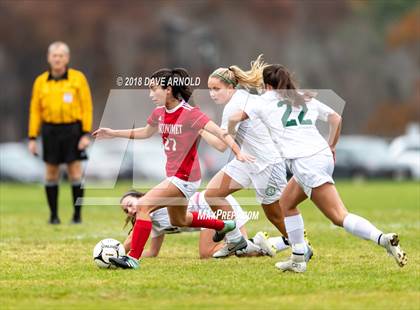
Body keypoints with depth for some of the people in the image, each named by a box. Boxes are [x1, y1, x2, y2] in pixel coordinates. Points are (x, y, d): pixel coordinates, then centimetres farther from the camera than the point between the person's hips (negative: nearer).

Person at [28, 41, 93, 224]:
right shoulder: (41, 81, 7)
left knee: (75, 171, -3)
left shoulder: (78, 78, 1)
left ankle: (77, 214, 5)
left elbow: (87, 107, -1)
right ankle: (53, 214, 13)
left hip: (73, 129, -2)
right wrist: (32, 137, 3)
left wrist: (86, 133, -8)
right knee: (51, 173, 4)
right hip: (50, 130, 2)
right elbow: (35, 110, 8)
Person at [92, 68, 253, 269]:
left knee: (143, 206, -20)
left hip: (185, 178, -9)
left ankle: (133, 258, -19)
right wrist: (113, 133, 21)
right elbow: (145, 132, 24)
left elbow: (218, 132, -25)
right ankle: (225, 226, 47)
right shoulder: (159, 113, 4)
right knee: (179, 221, 28)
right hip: (173, 176, 9)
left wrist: (237, 151, -38)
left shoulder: (189, 113, -19)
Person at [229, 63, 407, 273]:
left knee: (340, 217, -9)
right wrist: (331, 147, 29)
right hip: (323, 156, 7)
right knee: (286, 205, 20)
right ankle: (298, 259, 15)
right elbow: (336, 119, 21)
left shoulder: (265, 101, 10)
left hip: (304, 163, -7)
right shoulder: (306, 99, 23)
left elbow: (235, 118, 12)